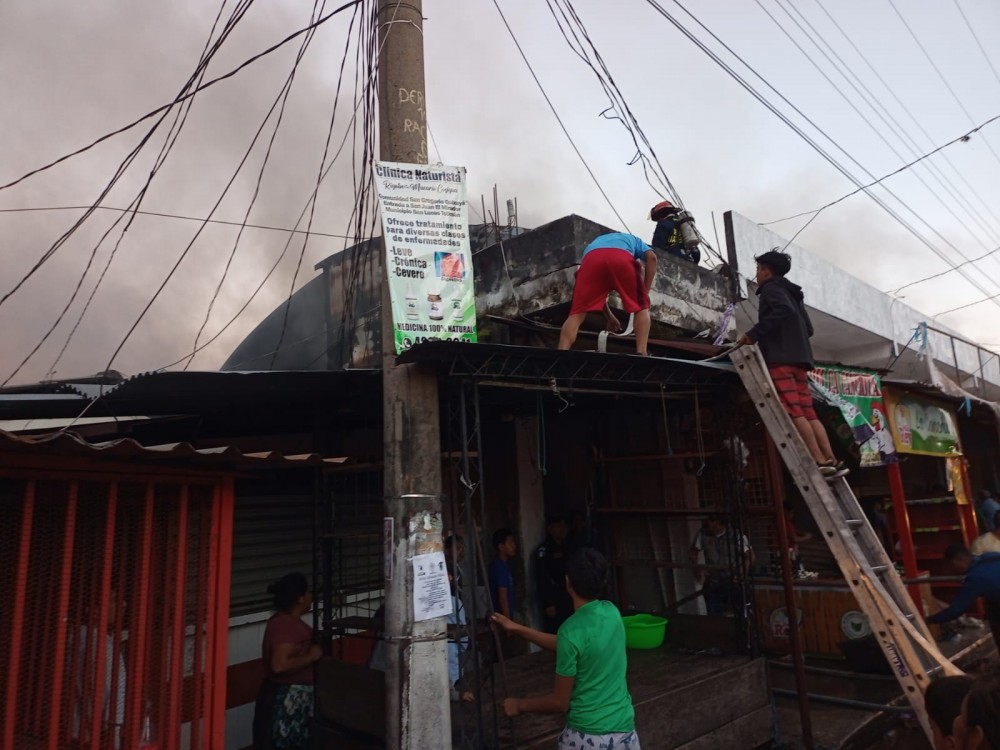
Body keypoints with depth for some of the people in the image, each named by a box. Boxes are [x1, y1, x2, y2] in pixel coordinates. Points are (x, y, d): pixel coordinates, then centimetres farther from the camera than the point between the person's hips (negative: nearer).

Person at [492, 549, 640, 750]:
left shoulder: (571, 631, -21)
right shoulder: (612, 612, -3)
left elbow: (560, 702, -13)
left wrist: (520, 705, 4)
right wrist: (518, 629, 15)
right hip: (624, 730, 5)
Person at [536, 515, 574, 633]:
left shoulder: (566, 548, 14)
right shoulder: (543, 550, -11)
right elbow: (542, 579, -16)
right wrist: (548, 603, -18)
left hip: (567, 600, 7)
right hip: (554, 601, -7)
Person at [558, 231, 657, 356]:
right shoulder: (634, 240, 44)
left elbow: (596, 292, 42)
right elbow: (651, 257, 19)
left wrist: (609, 317, 48)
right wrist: (645, 293, 18)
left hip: (591, 259, 2)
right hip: (622, 258, -2)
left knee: (577, 314, 5)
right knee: (641, 308, 14)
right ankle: (641, 353, -4)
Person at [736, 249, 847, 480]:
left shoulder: (771, 288, 2)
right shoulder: (791, 292, 29)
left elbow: (783, 311, -19)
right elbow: (808, 327, 26)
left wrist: (754, 334, -18)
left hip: (781, 358, -9)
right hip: (798, 357, 9)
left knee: (793, 413, -14)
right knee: (808, 413, 3)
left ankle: (821, 462, -20)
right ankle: (832, 461, -4)